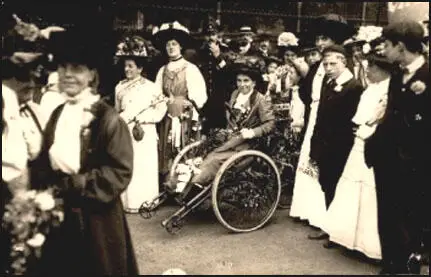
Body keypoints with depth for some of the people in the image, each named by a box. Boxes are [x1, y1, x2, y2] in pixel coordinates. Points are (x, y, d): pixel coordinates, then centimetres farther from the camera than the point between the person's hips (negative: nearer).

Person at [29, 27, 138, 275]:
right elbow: (44, 162, 12)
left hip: (96, 220, -6)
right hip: (58, 216, 6)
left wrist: (71, 186, -18)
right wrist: (46, 188, -8)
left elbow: (120, 172, -17)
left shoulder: (108, 119, -13)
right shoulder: (58, 114, 9)